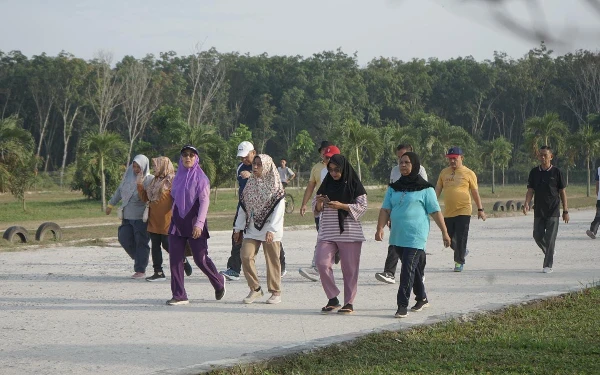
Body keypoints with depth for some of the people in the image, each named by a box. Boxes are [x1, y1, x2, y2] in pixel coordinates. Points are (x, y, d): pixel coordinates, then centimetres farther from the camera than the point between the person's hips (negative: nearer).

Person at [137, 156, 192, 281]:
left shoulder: (172, 181, -9)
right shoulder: (153, 181, 14)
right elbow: (145, 198, 16)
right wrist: (139, 185, 5)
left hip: (166, 221, -7)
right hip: (154, 220, 7)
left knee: (167, 245, -2)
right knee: (155, 246, 5)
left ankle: (183, 261, 23)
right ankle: (158, 273, 8)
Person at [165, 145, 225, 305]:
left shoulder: (200, 177, -5)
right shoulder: (178, 177, 12)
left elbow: (205, 201, -12)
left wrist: (199, 223, -21)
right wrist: (173, 219, 17)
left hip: (194, 224, -5)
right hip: (177, 223, 5)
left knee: (200, 259, -1)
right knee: (175, 259, -3)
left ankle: (219, 282, 26)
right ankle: (179, 296, 0)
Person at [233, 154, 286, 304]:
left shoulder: (275, 186, -5)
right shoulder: (250, 184, 11)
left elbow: (278, 210, -11)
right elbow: (243, 207, 14)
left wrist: (271, 230, -18)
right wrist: (238, 228, 10)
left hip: (270, 231, -4)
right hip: (252, 229, 4)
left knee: (272, 260, 1)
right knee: (246, 256, -9)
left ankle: (276, 292, 13)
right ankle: (255, 289, 3)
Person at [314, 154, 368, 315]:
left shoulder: (354, 185, -1)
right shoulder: (327, 184, 11)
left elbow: (362, 207, -6)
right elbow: (317, 209, 14)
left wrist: (341, 206, -18)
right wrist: (319, 202, -10)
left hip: (349, 233, -3)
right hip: (327, 233, 4)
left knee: (349, 268, 0)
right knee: (321, 263, -10)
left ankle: (349, 303, 8)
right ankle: (333, 299, 1)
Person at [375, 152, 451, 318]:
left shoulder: (424, 189, -3)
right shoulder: (394, 188, 12)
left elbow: (435, 212, -2)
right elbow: (385, 210, 8)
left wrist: (444, 232, -1)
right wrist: (380, 228, -6)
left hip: (415, 237, -6)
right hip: (397, 236, 6)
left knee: (408, 270, -12)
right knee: (413, 269, 17)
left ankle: (402, 305, -14)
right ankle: (422, 298, 33)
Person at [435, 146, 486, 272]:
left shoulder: (468, 173, -1)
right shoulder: (444, 173, 10)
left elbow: (475, 192, 3)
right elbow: (437, 189, 12)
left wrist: (480, 209, 3)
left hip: (463, 211, -4)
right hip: (448, 212, 4)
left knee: (461, 238, -6)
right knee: (449, 239, 9)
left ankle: (459, 262, 6)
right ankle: (462, 251, 35)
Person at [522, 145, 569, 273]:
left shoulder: (556, 172, -3)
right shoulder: (534, 172, 6)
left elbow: (562, 192, 1)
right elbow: (530, 190, 3)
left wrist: (565, 211, -1)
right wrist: (526, 204, -16)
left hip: (553, 211, -4)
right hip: (539, 210, 4)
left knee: (550, 238, -5)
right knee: (538, 236, 5)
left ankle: (548, 265, 0)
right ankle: (549, 252, 32)